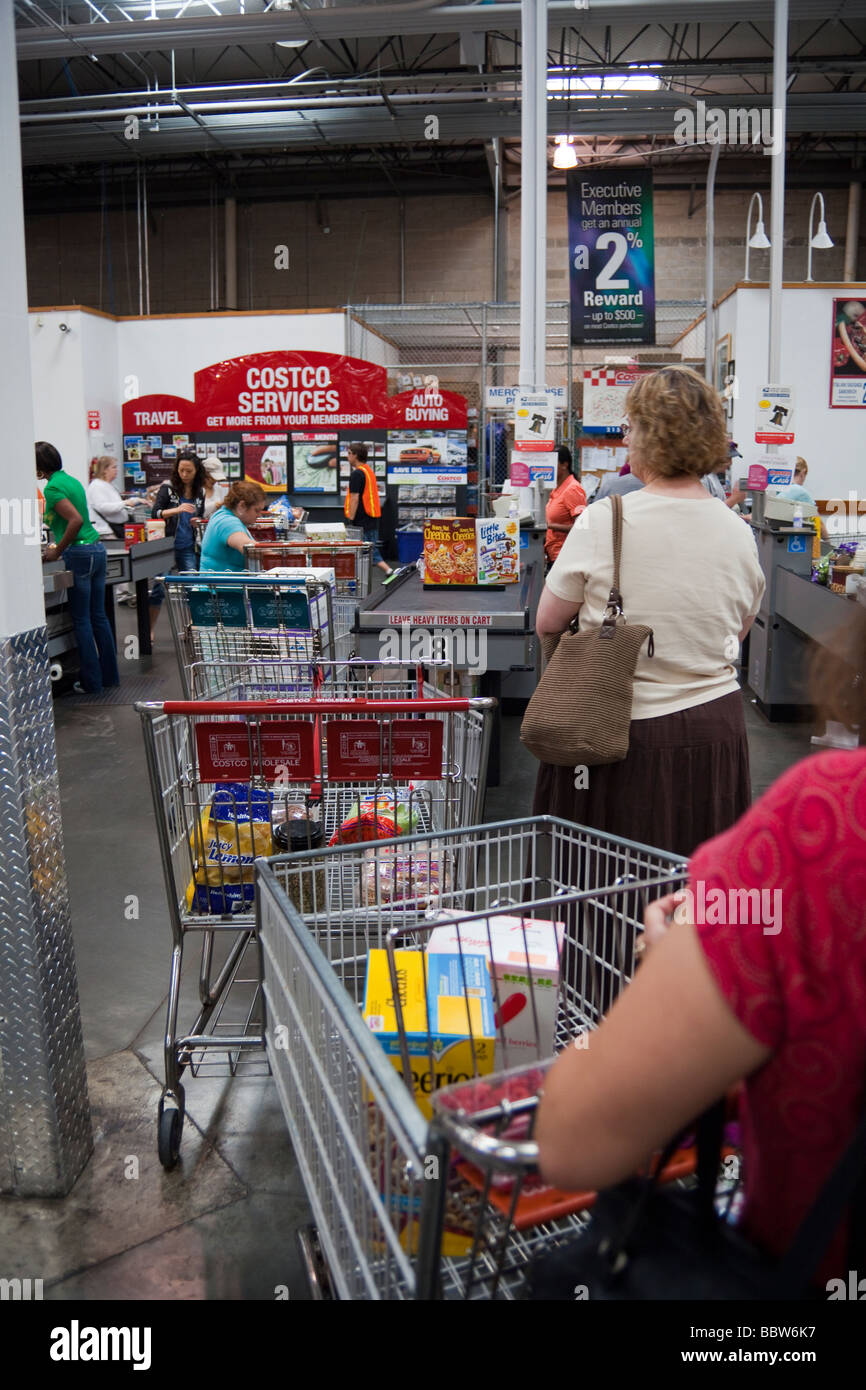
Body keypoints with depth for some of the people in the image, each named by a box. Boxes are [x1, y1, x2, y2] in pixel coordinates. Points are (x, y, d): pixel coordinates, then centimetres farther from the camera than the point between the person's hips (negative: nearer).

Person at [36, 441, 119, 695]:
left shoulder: (53, 488, -13)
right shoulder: (70, 480, 14)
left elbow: (76, 520, -23)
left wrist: (58, 551, -14)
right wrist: (59, 546, 17)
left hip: (79, 554, -9)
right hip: (96, 549, 9)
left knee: (82, 620, -1)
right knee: (98, 616, 14)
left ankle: (92, 682, 4)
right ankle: (110, 675, 20)